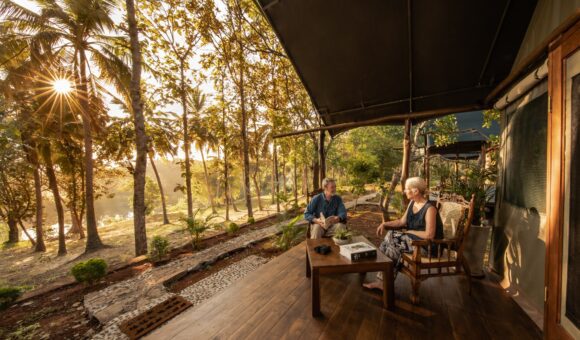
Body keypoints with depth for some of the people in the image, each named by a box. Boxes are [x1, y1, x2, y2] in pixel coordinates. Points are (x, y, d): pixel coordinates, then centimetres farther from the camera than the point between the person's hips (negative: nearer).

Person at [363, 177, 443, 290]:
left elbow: (429, 235, -23)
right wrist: (385, 224, -5)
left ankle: (383, 281, -3)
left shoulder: (429, 209, -21)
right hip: (413, 237, 8)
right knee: (390, 235, -12)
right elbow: (402, 221, 7)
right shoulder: (412, 203, 4)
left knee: (393, 242, -21)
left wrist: (410, 231, -13)